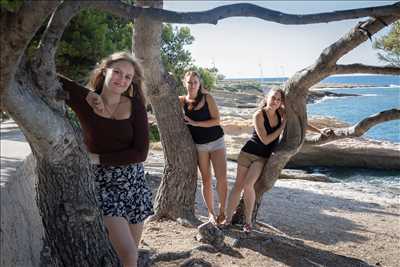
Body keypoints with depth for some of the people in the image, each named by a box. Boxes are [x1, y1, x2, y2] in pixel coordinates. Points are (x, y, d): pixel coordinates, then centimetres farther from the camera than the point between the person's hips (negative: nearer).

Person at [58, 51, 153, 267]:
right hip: (102, 183, -3)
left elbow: (140, 153, -7)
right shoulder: (84, 100, -7)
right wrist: (86, 96, -16)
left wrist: (97, 158, -13)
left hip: (134, 182, 3)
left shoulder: (135, 106, -3)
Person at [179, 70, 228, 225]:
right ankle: (211, 213, 18)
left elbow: (216, 120, -12)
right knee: (206, 180, 6)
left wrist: (194, 123, -18)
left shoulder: (207, 98, -7)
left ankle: (222, 211, 11)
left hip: (217, 141, -1)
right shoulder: (182, 101, -1)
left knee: (222, 178, -6)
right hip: (199, 145, 1)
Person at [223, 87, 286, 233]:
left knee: (248, 185, -19)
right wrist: (283, 126, -14)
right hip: (248, 152, -2)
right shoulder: (259, 115, -16)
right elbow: (265, 140, -19)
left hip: (263, 158, 2)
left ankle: (248, 220, -4)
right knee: (238, 185, -2)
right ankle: (228, 218, 11)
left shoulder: (280, 113, -2)